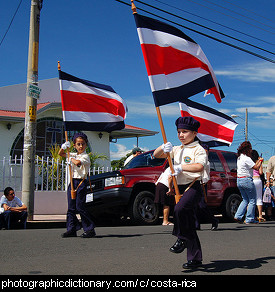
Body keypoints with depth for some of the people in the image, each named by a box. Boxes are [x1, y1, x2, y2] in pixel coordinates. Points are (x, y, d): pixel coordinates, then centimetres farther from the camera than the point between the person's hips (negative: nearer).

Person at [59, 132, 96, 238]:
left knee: (80, 207, -10)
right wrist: (64, 147, 5)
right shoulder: (74, 155, 15)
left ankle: (90, 229, -3)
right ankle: (71, 229, 14)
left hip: (81, 182, -7)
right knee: (71, 207, 7)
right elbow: (60, 154, 24)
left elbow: (78, 162, -27)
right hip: (72, 181, 7)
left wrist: (71, 159, -7)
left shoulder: (85, 156, -7)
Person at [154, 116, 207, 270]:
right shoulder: (177, 149, 17)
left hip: (193, 187, -7)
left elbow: (199, 166, -22)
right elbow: (156, 155, 15)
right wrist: (164, 147, -5)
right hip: (180, 188, 7)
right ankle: (195, 258, 15)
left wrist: (180, 167, -25)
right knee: (189, 225, 9)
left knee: (179, 209, -34)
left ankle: (181, 239, -13)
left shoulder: (198, 149, -4)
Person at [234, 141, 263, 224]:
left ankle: (238, 216, 7)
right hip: (246, 180, -9)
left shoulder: (239, 158, 13)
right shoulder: (246, 158, -16)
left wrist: (258, 161, 20)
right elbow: (256, 167, -15)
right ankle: (250, 219, 3)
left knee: (245, 200, 17)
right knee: (252, 200, 2)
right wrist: (260, 161, 2)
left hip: (239, 180, 9)